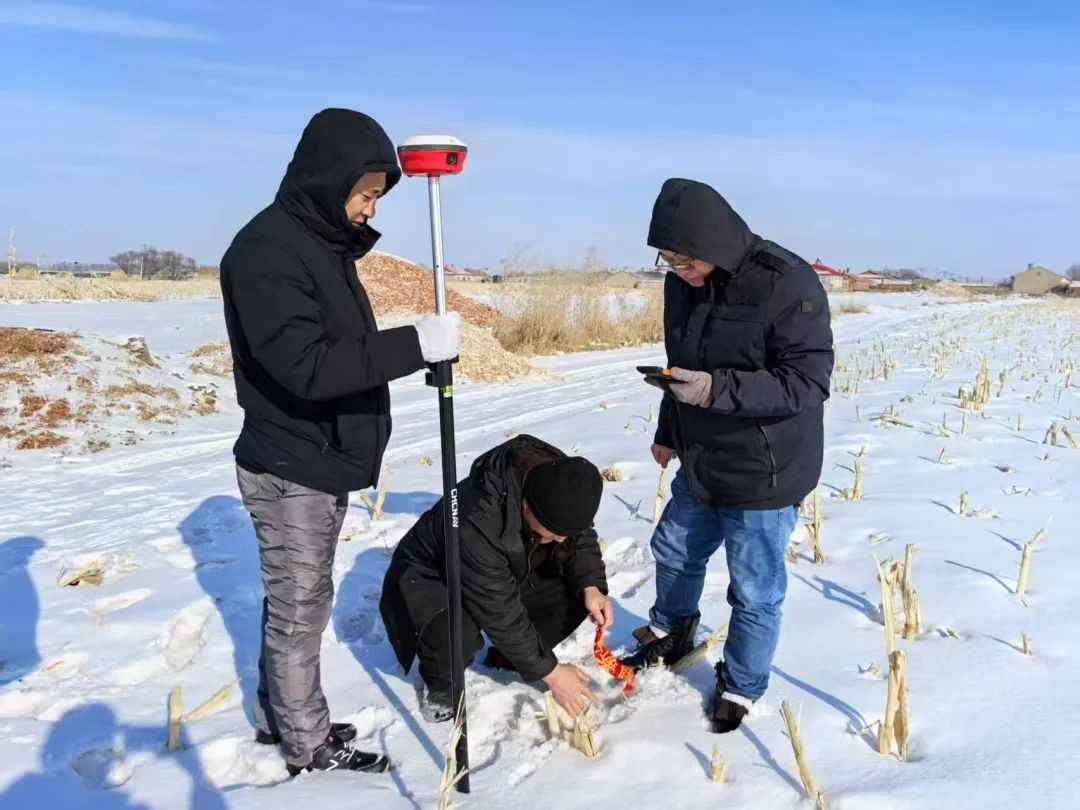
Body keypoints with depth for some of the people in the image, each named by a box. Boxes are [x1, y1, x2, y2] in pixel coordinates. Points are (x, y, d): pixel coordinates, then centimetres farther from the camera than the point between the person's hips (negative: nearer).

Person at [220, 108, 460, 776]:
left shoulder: (327, 243, 12)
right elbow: (305, 365, -29)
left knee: (299, 603, 19)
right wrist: (416, 344, -31)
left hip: (328, 464, 9)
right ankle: (310, 749, 20)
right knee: (300, 610, 4)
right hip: (290, 471, -9)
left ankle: (280, 718, 35)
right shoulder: (267, 249, -18)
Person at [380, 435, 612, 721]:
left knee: (576, 592, -14)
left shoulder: (556, 486, -22)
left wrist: (591, 586, -23)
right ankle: (440, 683, -3)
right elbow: (501, 612, -34)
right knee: (455, 635, -38)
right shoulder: (478, 520, -41)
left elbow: (581, 540, -4)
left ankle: (507, 659, 9)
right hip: (430, 580, -6)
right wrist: (549, 671, -26)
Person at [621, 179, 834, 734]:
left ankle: (740, 687, 31)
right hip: (700, 464, 7)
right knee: (674, 551, 25)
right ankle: (671, 635, 52)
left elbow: (809, 383, -25)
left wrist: (717, 389, -34)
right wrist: (668, 433, 19)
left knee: (755, 591, 7)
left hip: (765, 475, -7)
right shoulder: (682, 284, -1)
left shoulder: (787, 285, -24)